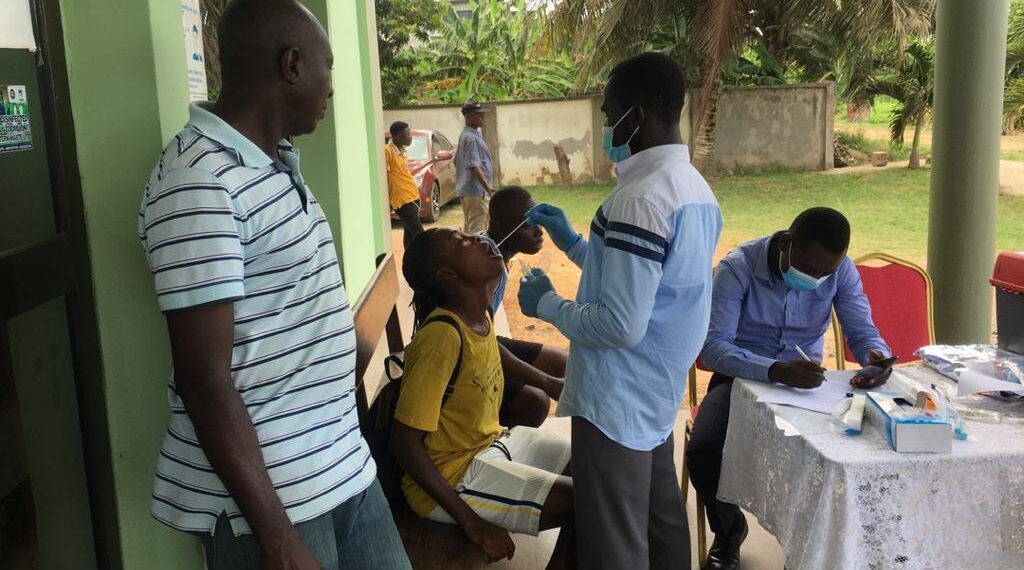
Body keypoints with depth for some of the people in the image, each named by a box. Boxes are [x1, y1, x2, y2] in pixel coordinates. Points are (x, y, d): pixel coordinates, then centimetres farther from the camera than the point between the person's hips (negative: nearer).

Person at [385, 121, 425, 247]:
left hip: (412, 197, 9)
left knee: (410, 235, 14)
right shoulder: (388, 151, -16)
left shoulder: (401, 151, 12)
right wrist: (387, 201, -15)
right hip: (403, 201, -9)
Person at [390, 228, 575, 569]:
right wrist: (472, 523, -23)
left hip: (492, 442, 9)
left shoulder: (480, 313, -1)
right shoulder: (442, 336, -27)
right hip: (454, 475, -9)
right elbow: (404, 442, -26)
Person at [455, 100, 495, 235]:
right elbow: (474, 166, -24)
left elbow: (457, 162, 22)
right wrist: (487, 187, -31)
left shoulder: (464, 135, 15)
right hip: (476, 190, -10)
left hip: (464, 190, 10)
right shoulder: (472, 137, -16)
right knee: (478, 229, -12)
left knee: (469, 227, 15)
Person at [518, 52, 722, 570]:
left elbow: (621, 325, -26)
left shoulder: (640, 199, -24)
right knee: (661, 523, 21)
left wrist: (546, 304, -10)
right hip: (660, 391, 10)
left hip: (616, 400, -10)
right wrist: (572, 243, 19)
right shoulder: (696, 188, 7)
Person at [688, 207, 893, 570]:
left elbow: (862, 331, -2)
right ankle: (728, 529, 8)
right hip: (743, 377, -2)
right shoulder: (738, 267, -21)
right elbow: (713, 346, -29)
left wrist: (877, 356, -29)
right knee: (702, 452, -28)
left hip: (806, 382, 3)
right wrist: (775, 371, -45)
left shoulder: (841, 270, -9)